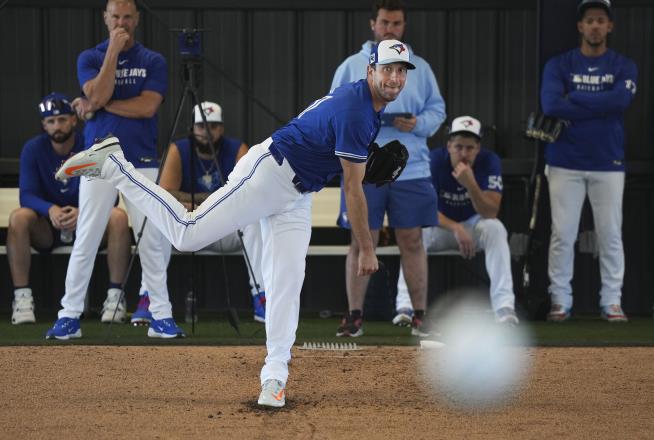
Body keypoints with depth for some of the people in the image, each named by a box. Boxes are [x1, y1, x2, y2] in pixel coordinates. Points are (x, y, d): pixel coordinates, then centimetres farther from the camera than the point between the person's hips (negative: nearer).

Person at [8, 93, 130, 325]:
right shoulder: (34, 149, -5)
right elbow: (26, 195, -13)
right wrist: (51, 209, -36)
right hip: (46, 228, 1)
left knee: (118, 217, -30)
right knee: (19, 217, -30)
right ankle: (22, 297, -30)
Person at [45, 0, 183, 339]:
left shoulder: (153, 62, 7)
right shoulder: (90, 58, 7)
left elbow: (148, 106, -8)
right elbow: (98, 96, -12)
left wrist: (98, 106, -7)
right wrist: (113, 51, -11)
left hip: (142, 162, 0)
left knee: (152, 241, -1)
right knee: (86, 240, -3)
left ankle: (160, 316, 3)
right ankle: (69, 316, 2)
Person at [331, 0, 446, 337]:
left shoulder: (420, 68, 9)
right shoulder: (351, 67, 6)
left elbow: (437, 110, 10)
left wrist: (417, 124, -9)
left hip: (411, 169, 1)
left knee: (412, 241, 3)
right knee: (362, 243, 0)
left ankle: (419, 315, 8)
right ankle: (354, 315, 5)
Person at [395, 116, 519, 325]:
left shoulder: (489, 162, -18)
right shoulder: (434, 159, -19)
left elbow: (491, 213, -26)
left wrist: (470, 184, -43)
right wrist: (455, 228, -39)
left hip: (474, 225, 0)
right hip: (439, 225, 0)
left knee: (495, 228, -32)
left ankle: (504, 306, -38)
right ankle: (405, 306, -34)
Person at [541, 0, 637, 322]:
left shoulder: (623, 67, 5)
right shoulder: (559, 65, 4)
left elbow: (621, 100, -15)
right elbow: (551, 105, -13)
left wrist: (575, 99, -11)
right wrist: (599, 107, -11)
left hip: (608, 163, 0)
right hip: (565, 163, 0)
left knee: (611, 235, 1)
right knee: (562, 235, 0)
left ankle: (612, 302, 8)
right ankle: (560, 301, 6)